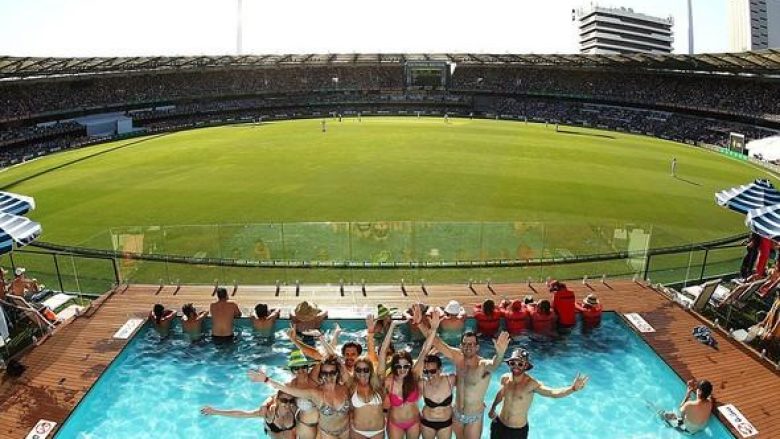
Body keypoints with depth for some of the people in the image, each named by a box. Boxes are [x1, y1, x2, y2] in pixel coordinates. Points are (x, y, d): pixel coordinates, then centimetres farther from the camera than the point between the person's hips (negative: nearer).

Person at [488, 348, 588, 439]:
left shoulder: (531, 384, -25)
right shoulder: (505, 379, -9)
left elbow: (553, 392, -41)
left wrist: (572, 388, -57)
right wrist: (493, 408, 25)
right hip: (499, 425, 4)